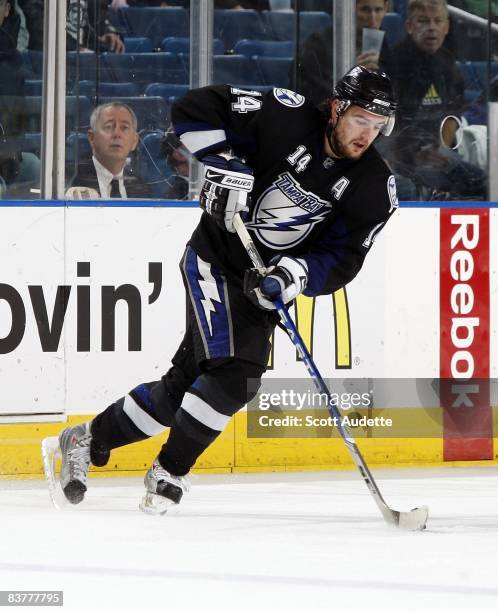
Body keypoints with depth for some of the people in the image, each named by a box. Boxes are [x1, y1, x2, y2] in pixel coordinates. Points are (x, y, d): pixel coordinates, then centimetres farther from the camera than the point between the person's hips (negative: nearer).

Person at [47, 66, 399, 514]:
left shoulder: (374, 187, -9)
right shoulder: (287, 119, -19)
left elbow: (342, 260, -12)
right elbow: (193, 109, -17)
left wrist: (293, 274, -31)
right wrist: (227, 166, -27)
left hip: (264, 280, 5)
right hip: (216, 261, -5)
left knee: (183, 387, 7)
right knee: (232, 372, -20)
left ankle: (87, 440, 23)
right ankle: (169, 471, -3)